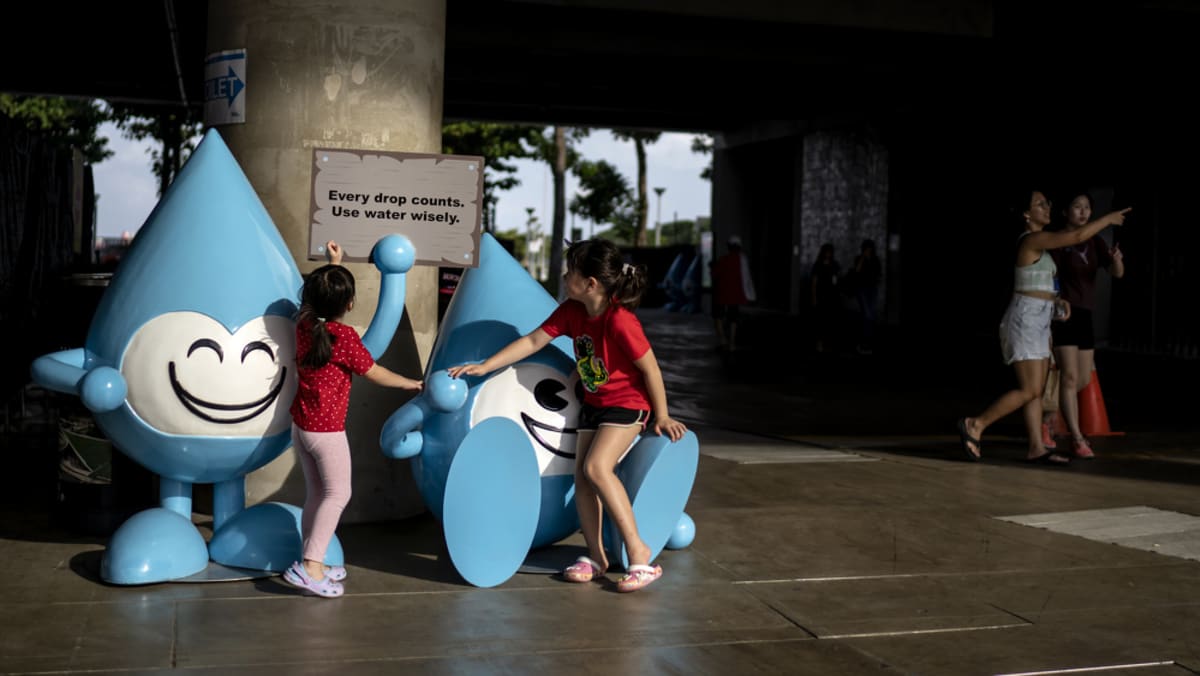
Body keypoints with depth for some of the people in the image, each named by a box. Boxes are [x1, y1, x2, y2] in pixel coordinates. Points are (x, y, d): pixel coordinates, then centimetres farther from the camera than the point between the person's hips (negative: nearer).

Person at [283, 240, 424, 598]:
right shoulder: (344, 336, -18)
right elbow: (376, 374, -8)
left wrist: (333, 265, 27)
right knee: (337, 494, 1)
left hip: (300, 425, 7)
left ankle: (312, 563, 20)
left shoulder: (305, 324, -1)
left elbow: (319, 295, 23)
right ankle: (309, 567, -8)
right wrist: (410, 383, 6)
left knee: (316, 492, 16)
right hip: (327, 430, -7)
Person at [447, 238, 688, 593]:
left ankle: (638, 550, -19)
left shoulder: (620, 321, -27)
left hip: (628, 404, -8)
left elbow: (650, 369, -19)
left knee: (597, 466, -25)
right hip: (593, 404, 8)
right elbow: (533, 341, 0)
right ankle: (595, 556, 7)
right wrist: (484, 367, -4)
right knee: (582, 475, -2)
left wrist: (661, 417, -10)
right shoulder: (571, 311, -5)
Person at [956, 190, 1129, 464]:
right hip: (1025, 321, -10)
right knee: (1029, 391, -11)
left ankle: (1036, 448, 7)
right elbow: (1078, 236, -19)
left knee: (1037, 390, 7)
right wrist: (1108, 218, -7)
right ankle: (975, 424, -6)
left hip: (1037, 322, 10)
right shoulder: (1032, 239, -13)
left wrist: (1057, 301, 7)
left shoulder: (1037, 243, 17)